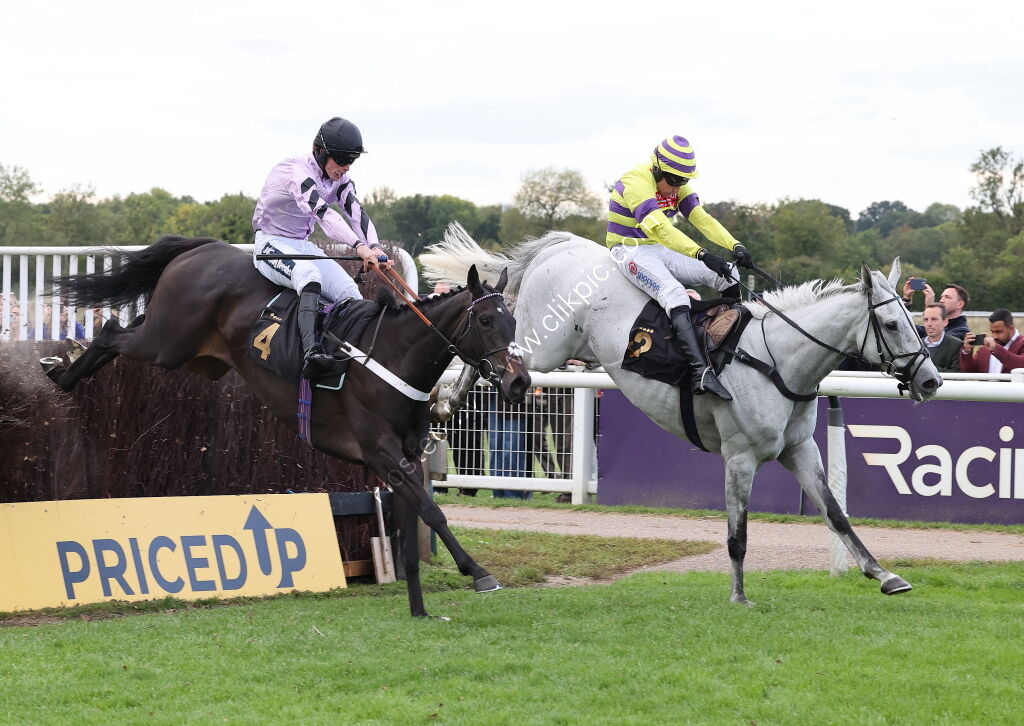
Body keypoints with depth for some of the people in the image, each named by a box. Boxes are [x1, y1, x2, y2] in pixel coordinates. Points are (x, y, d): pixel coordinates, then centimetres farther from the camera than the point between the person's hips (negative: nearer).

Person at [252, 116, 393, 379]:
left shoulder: (339, 180, 3)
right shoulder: (297, 172, -25)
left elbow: (357, 214, -10)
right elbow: (323, 213, -39)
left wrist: (375, 248, -32)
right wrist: (360, 247, -52)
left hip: (303, 246, 8)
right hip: (271, 244, -8)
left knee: (350, 291, -14)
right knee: (309, 273, -38)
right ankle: (312, 351, -53)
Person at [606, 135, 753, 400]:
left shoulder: (678, 186, 6)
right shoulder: (636, 183, -22)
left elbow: (702, 218, -3)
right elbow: (658, 226, -35)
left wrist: (735, 246, -20)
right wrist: (701, 254, -45)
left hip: (661, 250, 9)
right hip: (631, 252, -9)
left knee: (726, 274, -3)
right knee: (674, 294, -34)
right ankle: (700, 373, -47)